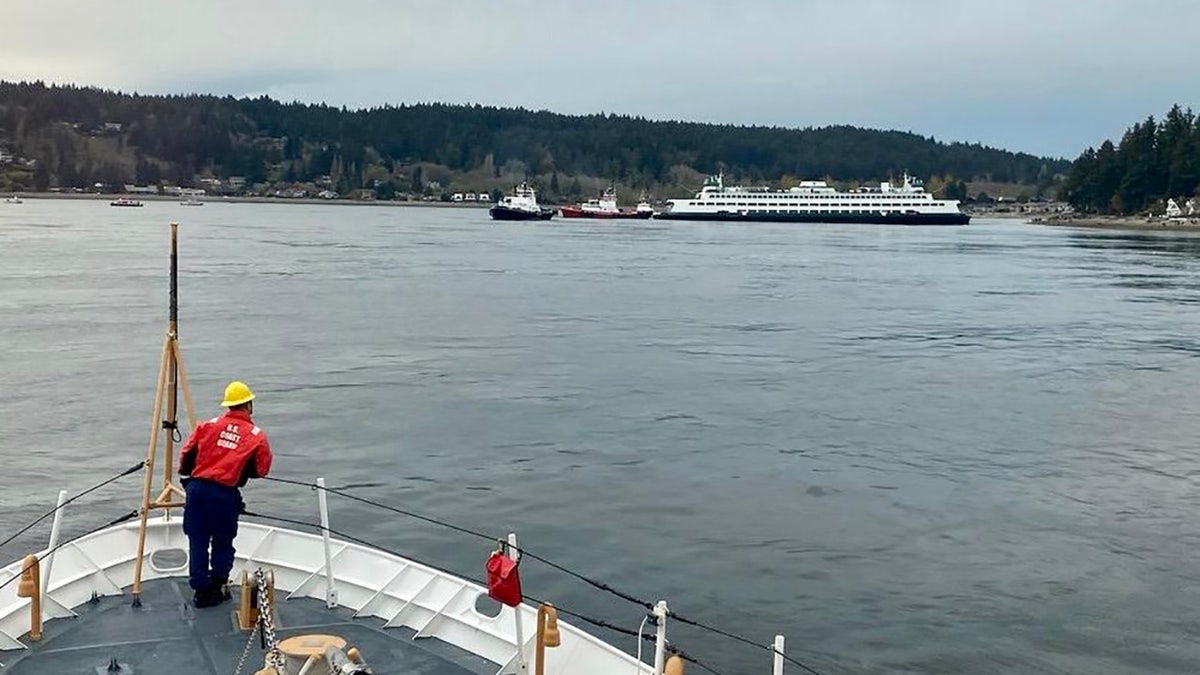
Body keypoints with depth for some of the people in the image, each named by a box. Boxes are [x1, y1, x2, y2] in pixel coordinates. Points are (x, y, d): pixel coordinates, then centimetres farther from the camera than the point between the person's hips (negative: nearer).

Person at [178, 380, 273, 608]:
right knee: (223, 542, 15)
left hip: (197, 487, 3)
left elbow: (187, 454, 8)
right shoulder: (257, 436, 1)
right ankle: (217, 588, 19)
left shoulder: (209, 425, 8)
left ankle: (200, 590, 16)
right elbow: (261, 470, 5)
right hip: (224, 493, -2)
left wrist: (186, 474, 27)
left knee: (198, 541, 12)